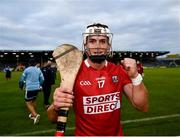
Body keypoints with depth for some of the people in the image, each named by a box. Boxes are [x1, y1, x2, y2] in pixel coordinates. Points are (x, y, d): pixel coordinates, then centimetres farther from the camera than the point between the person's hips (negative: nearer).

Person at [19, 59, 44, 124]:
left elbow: (22, 79, 2)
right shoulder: (38, 70, 7)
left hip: (29, 88, -5)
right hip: (37, 88, 5)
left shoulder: (27, 70, -4)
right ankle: (33, 115, 33)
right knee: (33, 101, 23)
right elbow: (42, 79, 11)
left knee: (28, 103, 0)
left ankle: (35, 115, -18)